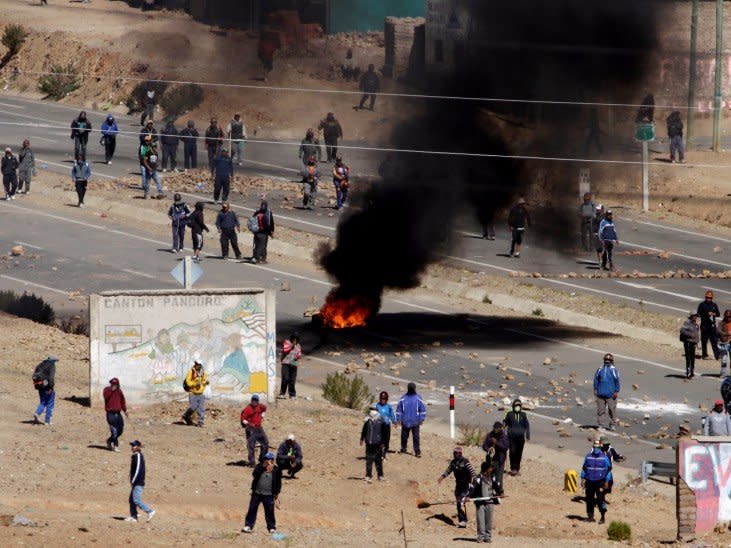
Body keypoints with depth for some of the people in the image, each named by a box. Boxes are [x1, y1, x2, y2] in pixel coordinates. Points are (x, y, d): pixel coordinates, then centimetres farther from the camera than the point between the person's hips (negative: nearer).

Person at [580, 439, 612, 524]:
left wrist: (607, 482, -2)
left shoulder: (604, 458, 0)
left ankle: (603, 517, -2)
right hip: (589, 481, 3)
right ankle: (590, 516, 17)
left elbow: (608, 470, 2)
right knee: (589, 499, 6)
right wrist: (583, 479, 9)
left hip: (600, 482, -3)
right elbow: (584, 468, 15)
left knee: (600, 499, -9)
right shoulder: (588, 457, 7)